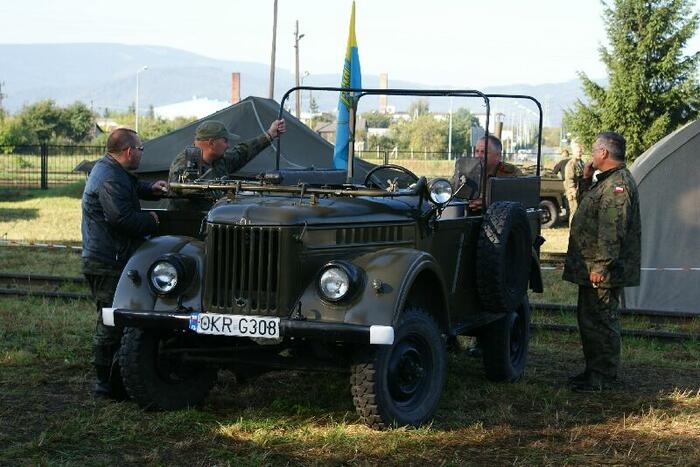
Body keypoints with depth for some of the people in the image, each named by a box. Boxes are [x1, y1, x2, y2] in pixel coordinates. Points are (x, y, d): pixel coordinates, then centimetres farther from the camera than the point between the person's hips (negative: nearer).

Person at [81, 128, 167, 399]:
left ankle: (109, 379, 24)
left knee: (110, 323, 16)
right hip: (108, 265, -11)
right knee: (111, 324, -6)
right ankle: (107, 384, -1)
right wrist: (151, 221, -12)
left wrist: (151, 189, 17)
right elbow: (122, 219, -28)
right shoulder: (110, 179, -20)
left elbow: (132, 187, 35)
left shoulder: (108, 168, 14)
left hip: (102, 261, 11)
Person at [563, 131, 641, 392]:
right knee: (588, 319, 17)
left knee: (600, 321, -6)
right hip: (590, 268, 11)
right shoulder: (606, 181, 16)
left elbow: (613, 229, -25)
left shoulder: (618, 184, -18)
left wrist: (602, 265, -27)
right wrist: (586, 181, 14)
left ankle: (604, 378, -1)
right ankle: (594, 370, 27)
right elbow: (587, 208, 29)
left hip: (603, 272, -11)